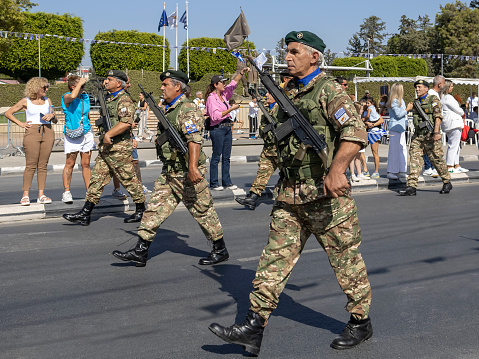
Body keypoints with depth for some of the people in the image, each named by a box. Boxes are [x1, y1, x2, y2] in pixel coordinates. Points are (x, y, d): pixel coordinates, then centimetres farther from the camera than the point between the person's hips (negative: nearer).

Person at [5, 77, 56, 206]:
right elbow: (8, 113, 11)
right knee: (30, 165, -7)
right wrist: (20, 123, 1)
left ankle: (41, 195, 3)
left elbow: (55, 120, 21)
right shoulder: (26, 101, 6)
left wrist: (52, 116, -1)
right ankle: (25, 195, -3)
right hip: (32, 132, -3)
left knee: (43, 165, 1)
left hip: (47, 132, 3)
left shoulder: (47, 100, 16)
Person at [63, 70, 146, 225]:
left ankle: (141, 211, 15)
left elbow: (126, 123, -26)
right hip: (105, 148, 9)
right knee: (97, 179, 6)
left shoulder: (124, 100, -13)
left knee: (129, 180, 1)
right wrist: (104, 137, 18)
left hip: (119, 148, -9)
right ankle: (85, 214, 7)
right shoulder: (109, 99, 17)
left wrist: (109, 134, -24)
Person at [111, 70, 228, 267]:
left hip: (187, 172, -9)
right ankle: (140, 252, 7)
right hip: (169, 172, 9)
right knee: (155, 207, 4)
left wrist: (193, 167, -38)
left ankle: (220, 250, 18)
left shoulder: (188, 109, -17)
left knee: (203, 210, 3)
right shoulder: (169, 109, 14)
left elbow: (195, 140, -30)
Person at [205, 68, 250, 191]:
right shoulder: (211, 98, -10)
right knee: (216, 156, -2)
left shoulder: (223, 95, 13)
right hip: (217, 129, -8)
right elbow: (215, 115, -20)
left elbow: (233, 83, 23)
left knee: (226, 157, 9)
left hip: (227, 127, 8)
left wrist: (242, 72, 14)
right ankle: (214, 184, 4)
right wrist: (231, 109, -17)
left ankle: (226, 182, 13)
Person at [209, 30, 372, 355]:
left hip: (325, 194, -7)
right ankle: (254, 328, 4)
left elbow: (355, 132, -23)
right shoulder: (289, 94, 15)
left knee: (346, 259, 6)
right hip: (289, 196, 7)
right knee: (275, 258, 2)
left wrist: (336, 170, -34)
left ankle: (361, 323, 24)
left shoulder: (329, 90, -9)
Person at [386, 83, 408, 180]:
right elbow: (398, 114, -17)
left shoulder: (400, 100, 18)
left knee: (403, 149, 9)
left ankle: (401, 171, 15)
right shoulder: (394, 101, -12)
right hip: (395, 127, -10)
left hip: (401, 127, 10)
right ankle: (391, 172, -2)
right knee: (394, 149, -7)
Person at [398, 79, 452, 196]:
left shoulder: (433, 100, -2)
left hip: (430, 135, -6)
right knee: (414, 159, -6)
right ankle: (411, 187, -11)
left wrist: (436, 133, -20)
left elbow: (438, 117, -11)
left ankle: (447, 183, 20)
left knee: (437, 160, 2)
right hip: (417, 136, 6)